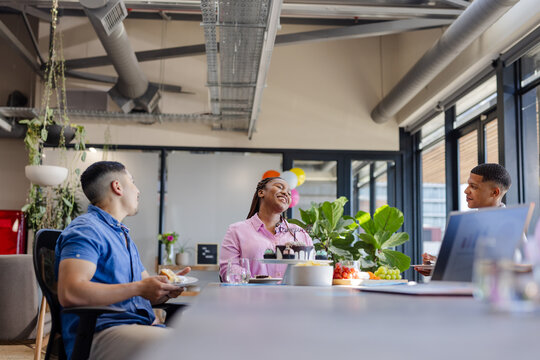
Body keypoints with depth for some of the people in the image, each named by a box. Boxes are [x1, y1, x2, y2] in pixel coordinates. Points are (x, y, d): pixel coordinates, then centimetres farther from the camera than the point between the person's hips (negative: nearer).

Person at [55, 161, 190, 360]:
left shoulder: (124, 236, 27)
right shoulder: (85, 230, -5)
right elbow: (69, 293, -20)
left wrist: (165, 288, 4)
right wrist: (138, 288, -16)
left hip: (141, 326, 9)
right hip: (102, 333, -9)